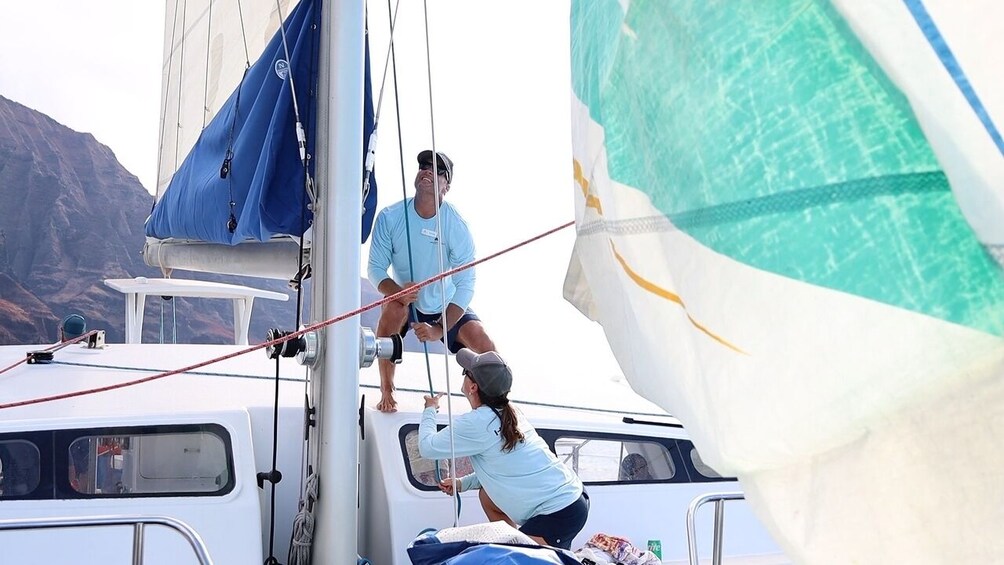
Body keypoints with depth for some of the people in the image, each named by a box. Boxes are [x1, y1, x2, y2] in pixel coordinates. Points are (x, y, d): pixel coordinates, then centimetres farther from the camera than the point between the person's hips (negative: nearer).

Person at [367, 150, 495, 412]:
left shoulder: (457, 226, -21)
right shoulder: (390, 217, -18)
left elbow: (465, 285, -20)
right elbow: (376, 269, -14)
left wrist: (440, 329, -28)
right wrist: (397, 291, -36)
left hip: (447, 305, 0)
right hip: (406, 301, 0)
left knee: (484, 346, -22)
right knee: (392, 309, -34)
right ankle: (386, 392, -17)